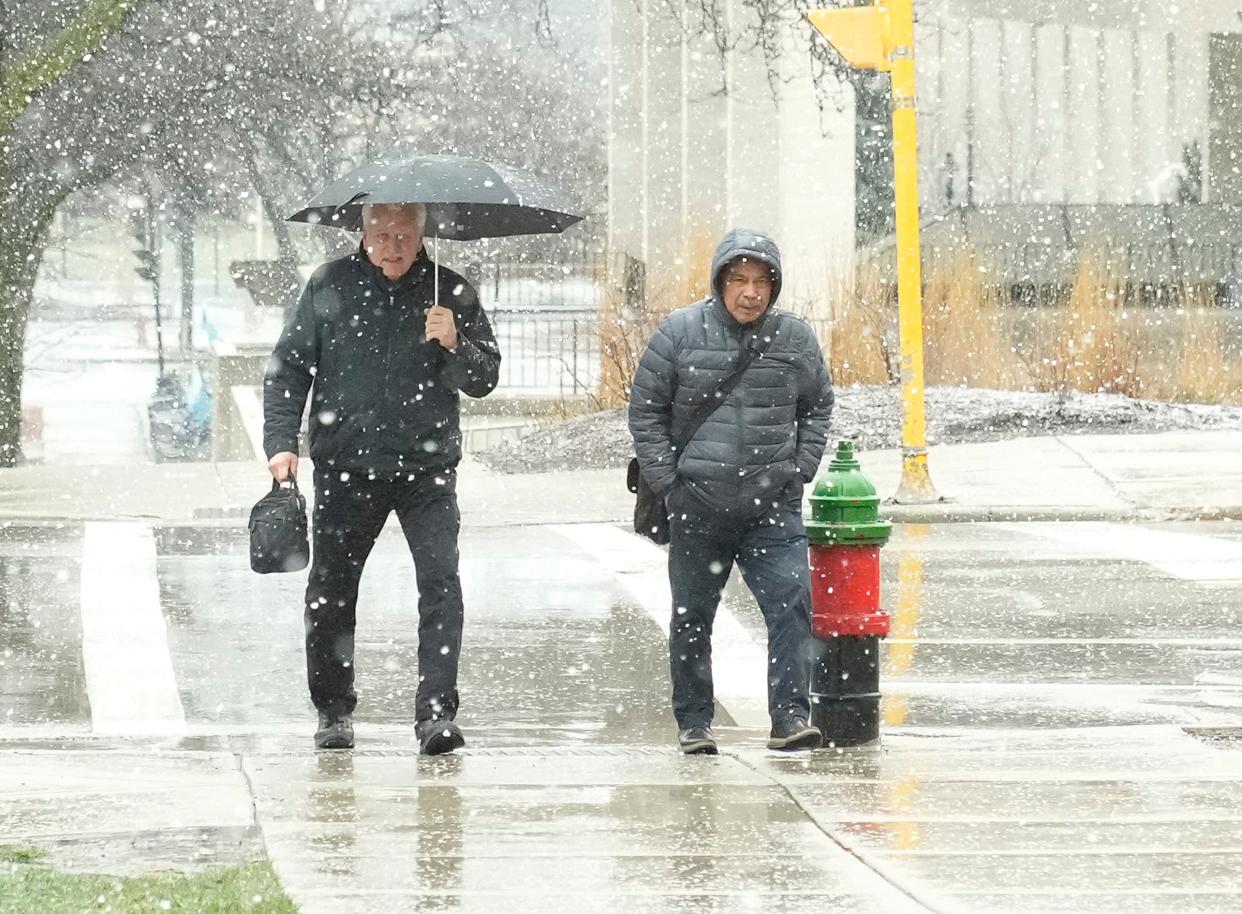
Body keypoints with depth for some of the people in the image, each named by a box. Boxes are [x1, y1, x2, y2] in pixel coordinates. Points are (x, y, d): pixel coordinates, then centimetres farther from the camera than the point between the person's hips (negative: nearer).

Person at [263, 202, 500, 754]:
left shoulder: (450, 293, 2)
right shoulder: (329, 286, 3)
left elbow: (485, 378, 3)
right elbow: (288, 366, 7)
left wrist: (454, 345, -17)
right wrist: (281, 442, -3)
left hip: (426, 468, -1)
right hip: (345, 465, 1)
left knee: (440, 581, -14)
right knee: (331, 590, 6)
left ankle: (436, 711, -15)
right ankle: (333, 711, 21)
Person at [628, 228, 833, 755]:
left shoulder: (796, 339, 3)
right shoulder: (681, 333, -4)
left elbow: (817, 407, 18)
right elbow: (645, 409, 3)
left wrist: (800, 469, 7)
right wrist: (665, 479, -4)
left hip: (773, 505, 1)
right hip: (697, 504, -1)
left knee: (792, 604, -12)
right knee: (692, 616, 8)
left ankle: (789, 716, -10)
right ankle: (693, 724, 19)